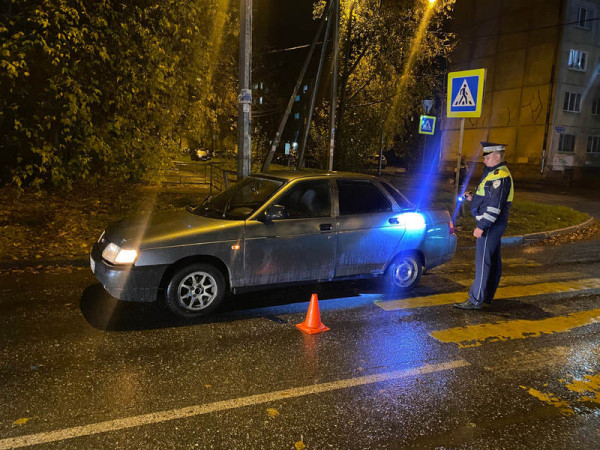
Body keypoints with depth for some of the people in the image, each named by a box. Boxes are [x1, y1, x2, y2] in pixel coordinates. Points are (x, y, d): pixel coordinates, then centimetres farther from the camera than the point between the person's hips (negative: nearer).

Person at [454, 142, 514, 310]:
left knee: (482, 261, -8)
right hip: (493, 225, 11)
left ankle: (476, 300, -5)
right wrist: (473, 198, 12)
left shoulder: (500, 176, -17)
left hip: (491, 225, -11)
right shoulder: (495, 173, 17)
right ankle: (487, 296, 26)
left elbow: (495, 206, -23)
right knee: (493, 260, 15)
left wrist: (482, 226, -24)